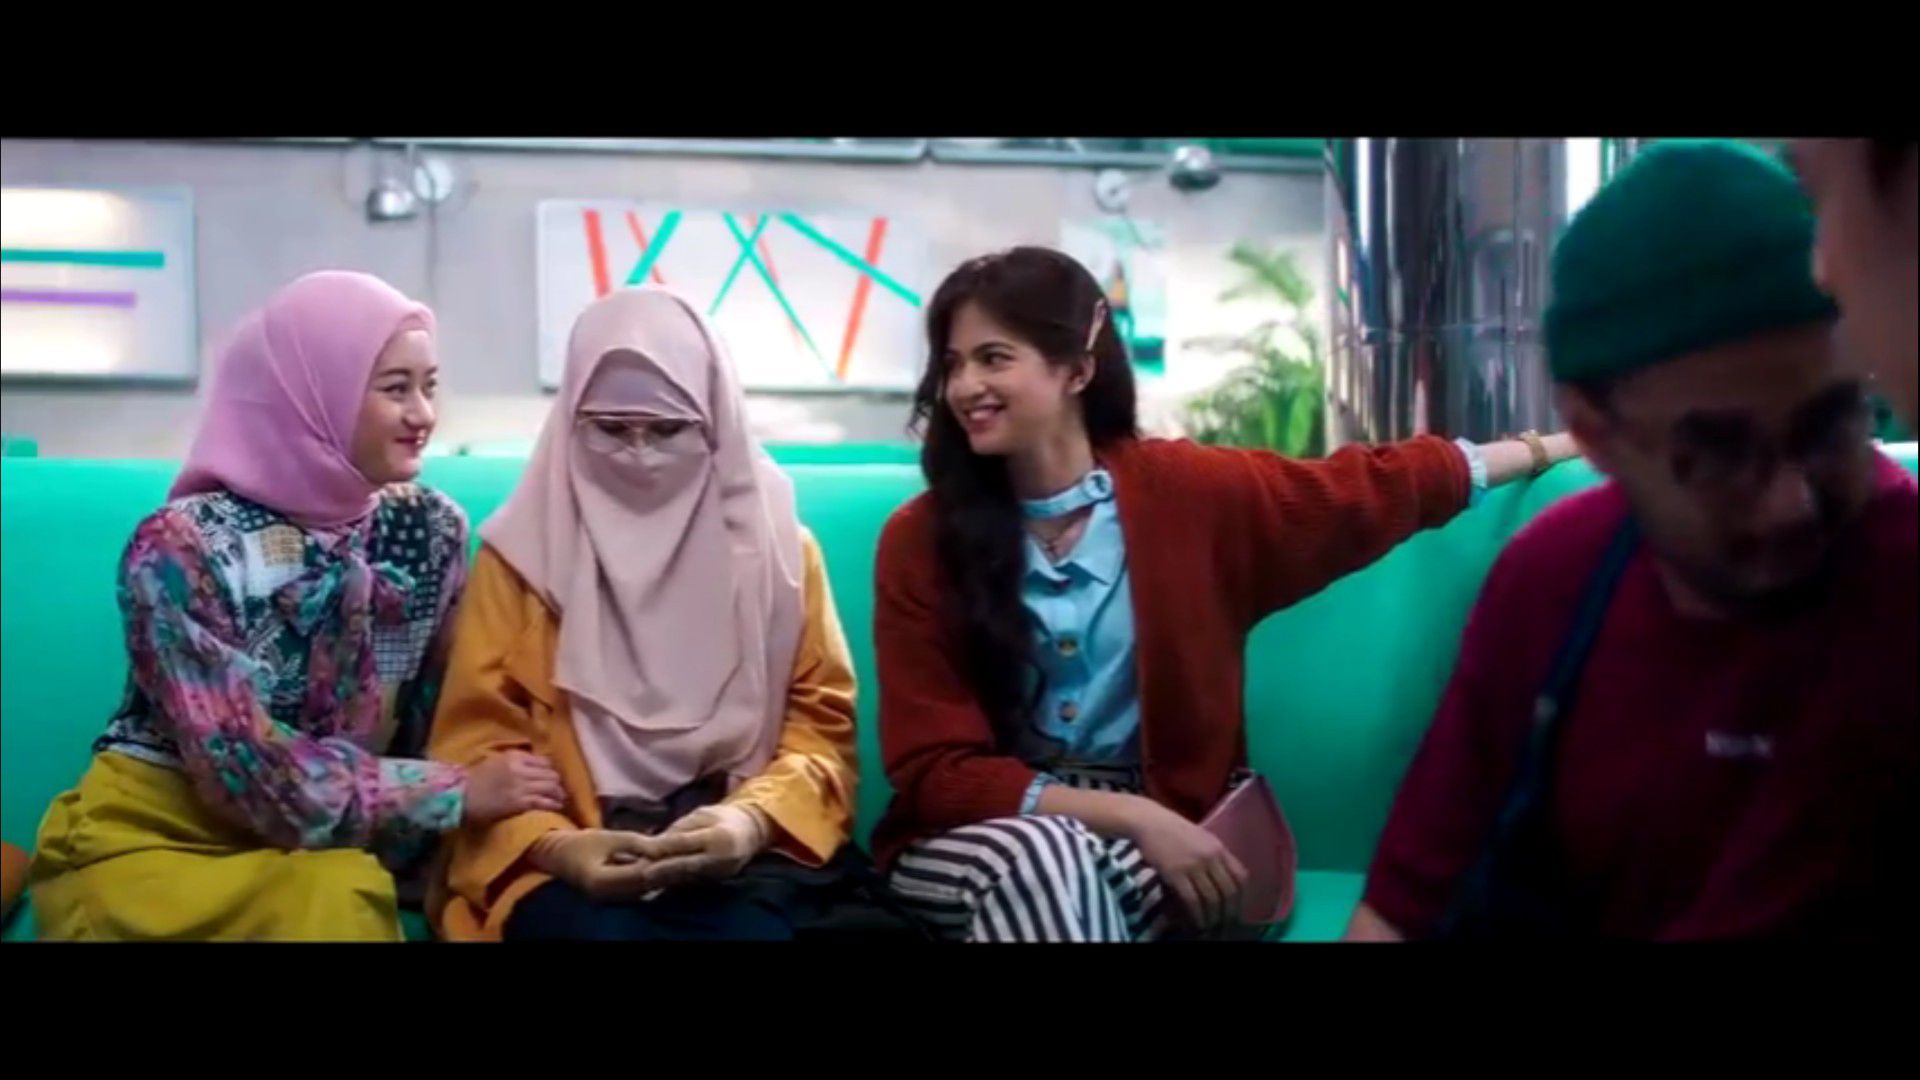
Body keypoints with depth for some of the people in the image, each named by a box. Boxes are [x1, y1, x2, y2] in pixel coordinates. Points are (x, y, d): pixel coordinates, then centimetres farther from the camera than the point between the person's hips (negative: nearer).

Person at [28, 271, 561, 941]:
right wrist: (456, 794, -18)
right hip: (156, 837, -3)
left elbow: (435, 724, 4)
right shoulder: (185, 545, -14)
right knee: (327, 902, -29)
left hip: (323, 845, 3)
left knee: (344, 896, -28)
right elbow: (245, 769, -18)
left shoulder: (430, 529, -1)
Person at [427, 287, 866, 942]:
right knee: (599, 931, -34)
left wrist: (755, 818, -14)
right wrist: (553, 845, -16)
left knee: (754, 925, -33)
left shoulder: (775, 542, 12)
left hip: (743, 850, 1)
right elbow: (477, 739, 5)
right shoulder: (524, 550, 9)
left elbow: (821, 722, 8)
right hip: (573, 860, -1)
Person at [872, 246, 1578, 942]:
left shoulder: (1180, 489, -2)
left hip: (1158, 826, 1)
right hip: (978, 838, 0)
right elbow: (934, 771, -9)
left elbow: (1367, 487, 12)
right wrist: (1128, 814, -20)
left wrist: (1547, 447, 18)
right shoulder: (918, 541, -6)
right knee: (1043, 857, -35)